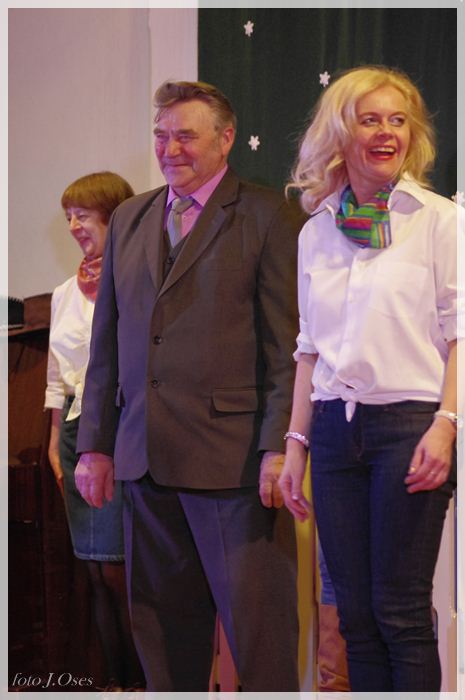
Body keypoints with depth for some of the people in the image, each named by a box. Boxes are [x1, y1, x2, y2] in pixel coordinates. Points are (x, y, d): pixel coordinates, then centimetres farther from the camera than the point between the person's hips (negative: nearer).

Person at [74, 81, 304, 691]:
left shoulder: (271, 218, -2)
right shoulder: (129, 220, 16)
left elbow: (292, 347, -7)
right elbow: (106, 344, 17)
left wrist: (281, 447, -15)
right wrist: (95, 443, 12)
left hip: (234, 458, -5)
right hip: (144, 458, 6)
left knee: (257, 618, -2)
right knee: (160, 622, 11)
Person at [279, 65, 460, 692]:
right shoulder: (317, 232, 12)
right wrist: (297, 443, 12)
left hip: (409, 421, -4)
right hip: (336, 426, 5)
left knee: (400, 610, -3)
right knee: (355, 614, 7)